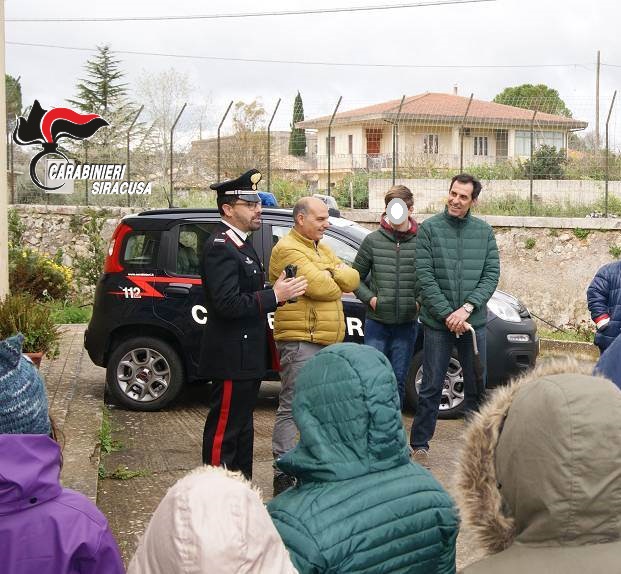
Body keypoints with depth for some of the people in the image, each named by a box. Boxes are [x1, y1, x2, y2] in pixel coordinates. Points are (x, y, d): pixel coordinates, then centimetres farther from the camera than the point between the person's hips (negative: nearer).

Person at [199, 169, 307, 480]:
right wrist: (274, 296, -22)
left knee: (241, 429, 18)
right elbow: (227, 304, -26)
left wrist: (280, 290, 6)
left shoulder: (240, 244, 15)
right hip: (231, 358, -11)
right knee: (224, 431, -3)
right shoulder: (220, 247, -18)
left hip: (246, 357, 11)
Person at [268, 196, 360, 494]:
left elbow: (352, 279, 9)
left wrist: (330, 273, -10)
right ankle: (283, 474, -6)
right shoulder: (288, 249, -11)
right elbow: (319, 286, -21)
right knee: (292, 408, -8)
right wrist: (336, 283, 0)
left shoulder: (322, 249, 20)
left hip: (326, 342, 10)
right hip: (301, 341, -10)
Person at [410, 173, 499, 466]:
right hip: (437, 322, -3)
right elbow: (425, 277, -8)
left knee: (477, 387, 11)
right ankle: (420, 444, 14)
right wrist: (447, 314, -14)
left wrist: (467, 308, -12)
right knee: (431, 388, 3)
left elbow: (491, 275, 1)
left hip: (474, 321, 3)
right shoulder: (429, 228, -3)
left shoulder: (484, 231, 5)